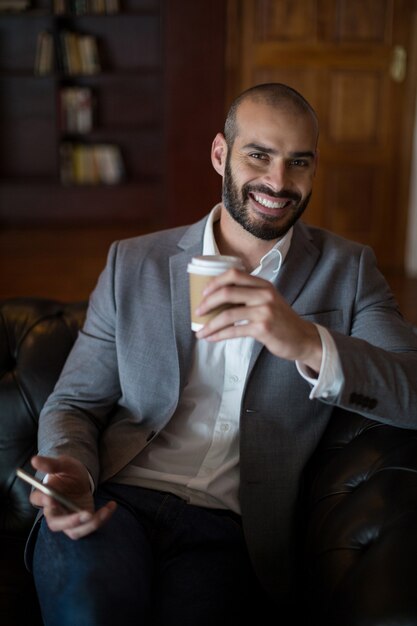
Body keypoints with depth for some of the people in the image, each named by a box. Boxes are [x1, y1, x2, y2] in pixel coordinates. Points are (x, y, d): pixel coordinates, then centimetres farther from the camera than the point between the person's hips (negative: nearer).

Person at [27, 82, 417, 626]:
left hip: (229, 530, 0)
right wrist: (71, 473, -12)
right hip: (114, 500, 1)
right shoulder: (133, 264, 12)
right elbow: (73, 402, 12)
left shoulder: (347, 270, 9)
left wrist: (310, 344, -23)